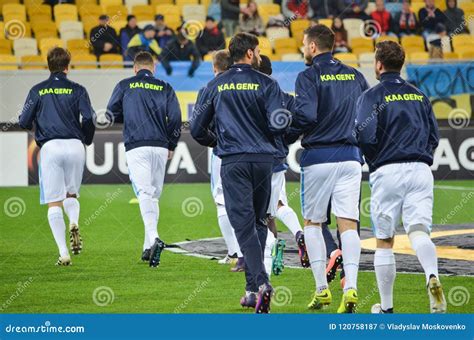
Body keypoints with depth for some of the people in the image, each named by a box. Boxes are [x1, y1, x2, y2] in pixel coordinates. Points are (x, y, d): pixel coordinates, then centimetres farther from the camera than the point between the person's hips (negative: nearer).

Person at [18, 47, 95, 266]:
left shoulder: (38, 90, 6)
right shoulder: (77, 90, 6)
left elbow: (24, 122, 4)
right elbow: (89, 119, -4)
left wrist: (35, 125, 28)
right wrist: (86, 140, 15)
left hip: (50, 147, -1)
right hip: (75, 146, 1)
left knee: (54, 203, 2)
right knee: (71, 195, 18)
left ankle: (64, 253, -7)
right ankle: (74, 223, -16)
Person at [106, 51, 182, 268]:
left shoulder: (125, 86, 5)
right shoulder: (165, 88, 9)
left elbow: (111, 114, 8)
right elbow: (175, 118, 4)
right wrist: (171, 145, 16)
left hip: (136, 147, -2)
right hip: (160, 148, 3)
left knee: (145, 193, -13)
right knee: (154, 195, 13)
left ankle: (153, 238, -35)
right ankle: (148, 248, 14)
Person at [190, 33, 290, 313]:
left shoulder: (215, 86, 6)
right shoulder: (267, 84, 0)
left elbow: (197, 128, 8)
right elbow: (279, 125, -9)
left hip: (233, 162, 0)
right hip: (263, 159, 0)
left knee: (244, 223, -6)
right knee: (258, 222, 14)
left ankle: (261, 282, -24)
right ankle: (253, 288, 14)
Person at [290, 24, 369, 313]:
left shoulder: (309, 77, -6)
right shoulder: (355, 76, 11)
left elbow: (306, 115, -18)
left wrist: (288, 135, -1)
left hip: (318, 156, -4)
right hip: (351, 156, 4)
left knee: (312, 223, 11)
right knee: (348, 225, -1)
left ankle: (322, 289, 5)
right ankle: (351, 287, -17)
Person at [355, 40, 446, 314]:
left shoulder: (372, 96, -1)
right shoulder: (419, 96, 15)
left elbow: (366, 136, -12)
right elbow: (434, 136, 14)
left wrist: (373, 162, 7)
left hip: (387, 171, -3)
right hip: (421, 170, 3)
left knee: (384, 241, 7)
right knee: (419, 231, -5)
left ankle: (386, 307, 12)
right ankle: (433, 277, -36)